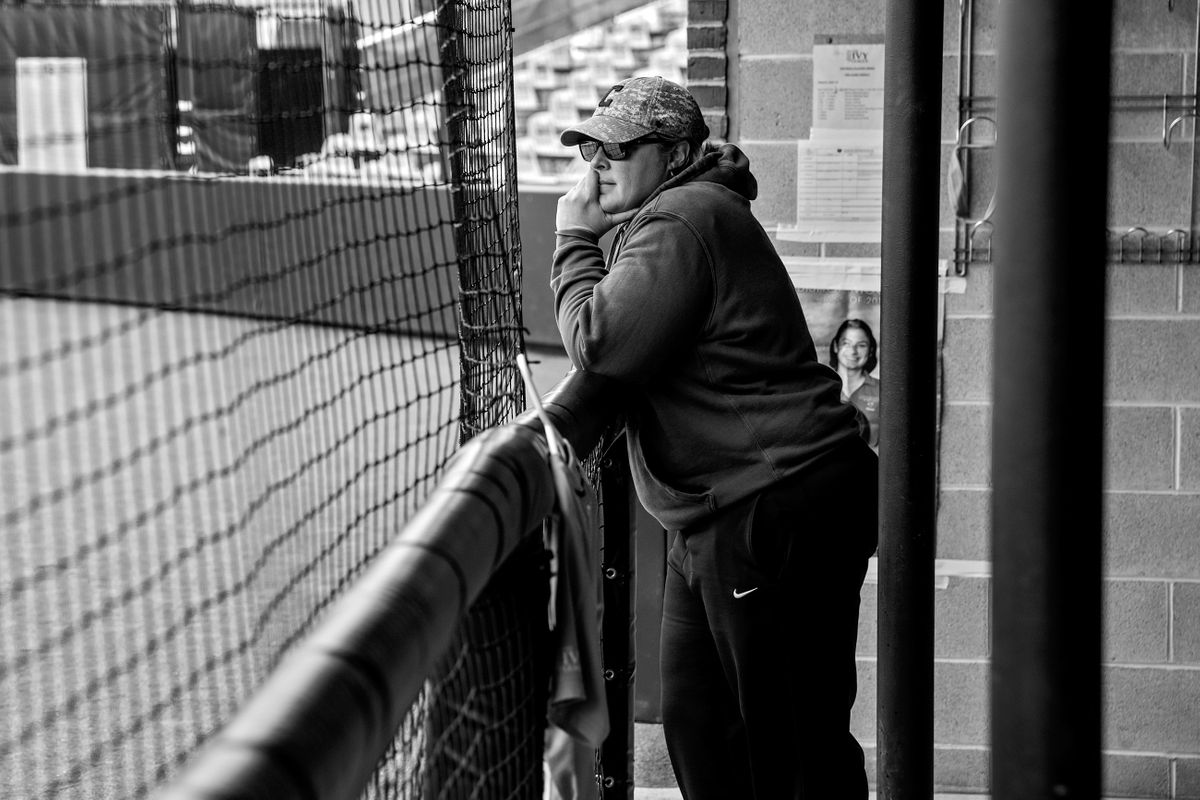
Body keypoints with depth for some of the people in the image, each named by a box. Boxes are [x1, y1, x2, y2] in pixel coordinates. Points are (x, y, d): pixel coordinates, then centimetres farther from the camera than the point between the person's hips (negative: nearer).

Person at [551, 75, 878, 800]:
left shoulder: (680, 220, -13)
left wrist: (575, 241, -6)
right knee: (696, 722, 16)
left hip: (774, 513, -11)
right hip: (723, 520, 11)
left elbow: (601, 345, -20)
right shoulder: (689, 213, 21)